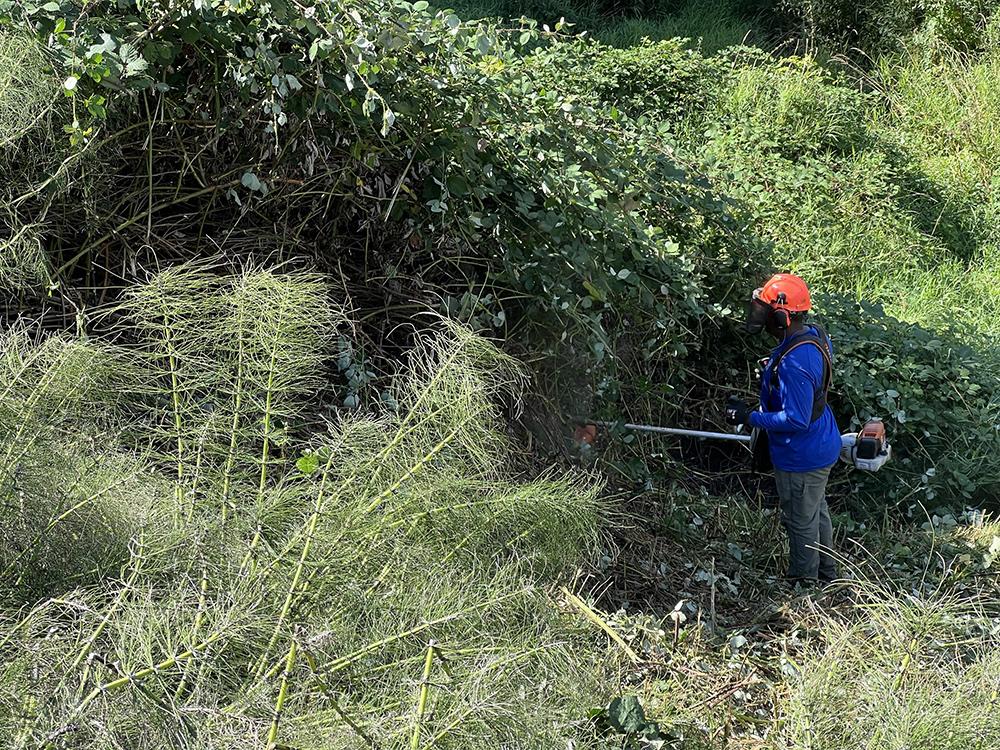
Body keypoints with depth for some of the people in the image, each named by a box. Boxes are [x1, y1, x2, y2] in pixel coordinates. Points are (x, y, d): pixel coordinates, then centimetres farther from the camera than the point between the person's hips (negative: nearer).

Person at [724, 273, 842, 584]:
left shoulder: (794, 363, -34)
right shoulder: (815, 334, -4)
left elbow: (796, 420, -31)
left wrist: (750, 417, -24)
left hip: (802, 459, -10)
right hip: (821, 446, 10)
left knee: (801, 522, 11)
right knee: (817, 512, 27)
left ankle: (803, 582, 30)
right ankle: (826, 574, 46)